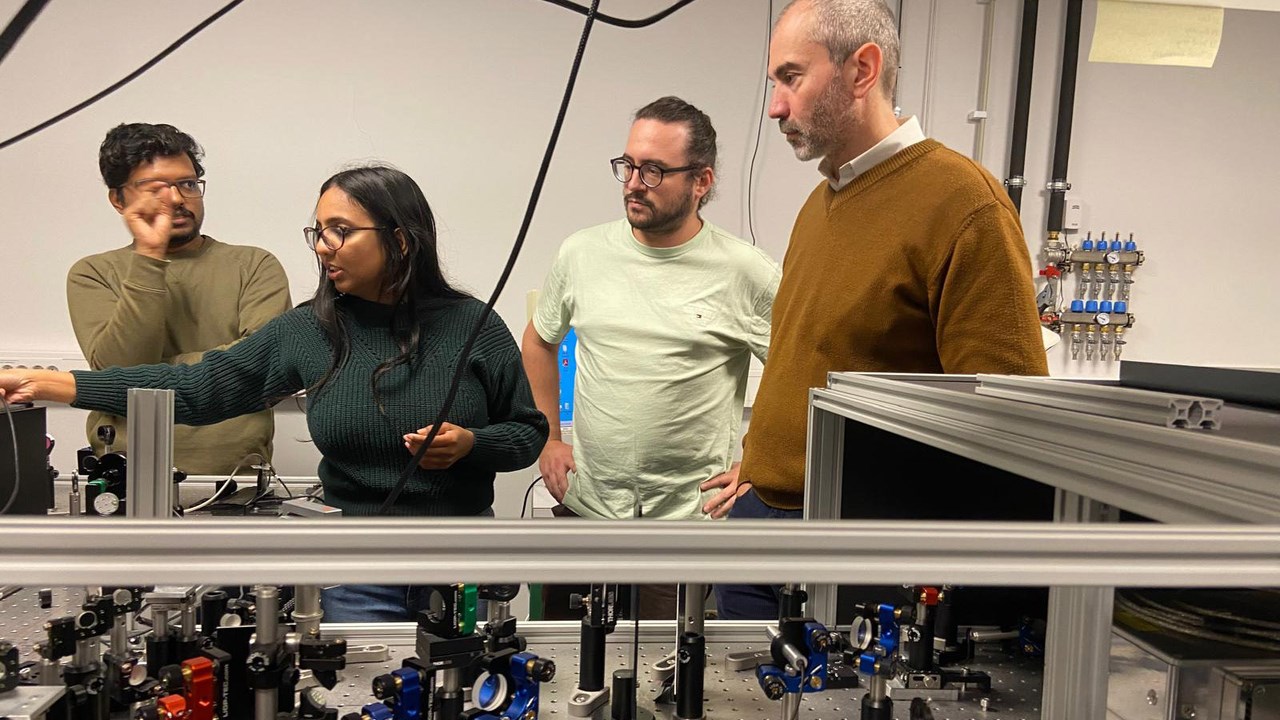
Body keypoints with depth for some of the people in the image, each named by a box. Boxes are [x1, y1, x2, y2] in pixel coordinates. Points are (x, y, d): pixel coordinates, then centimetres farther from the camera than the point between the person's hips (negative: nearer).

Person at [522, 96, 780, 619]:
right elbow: (539, 342, 17)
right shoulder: (581, 254, 2)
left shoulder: (746, 273, -9)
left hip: (691, 518, -3)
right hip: (585, 506, 4)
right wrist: (549, 440, 11)